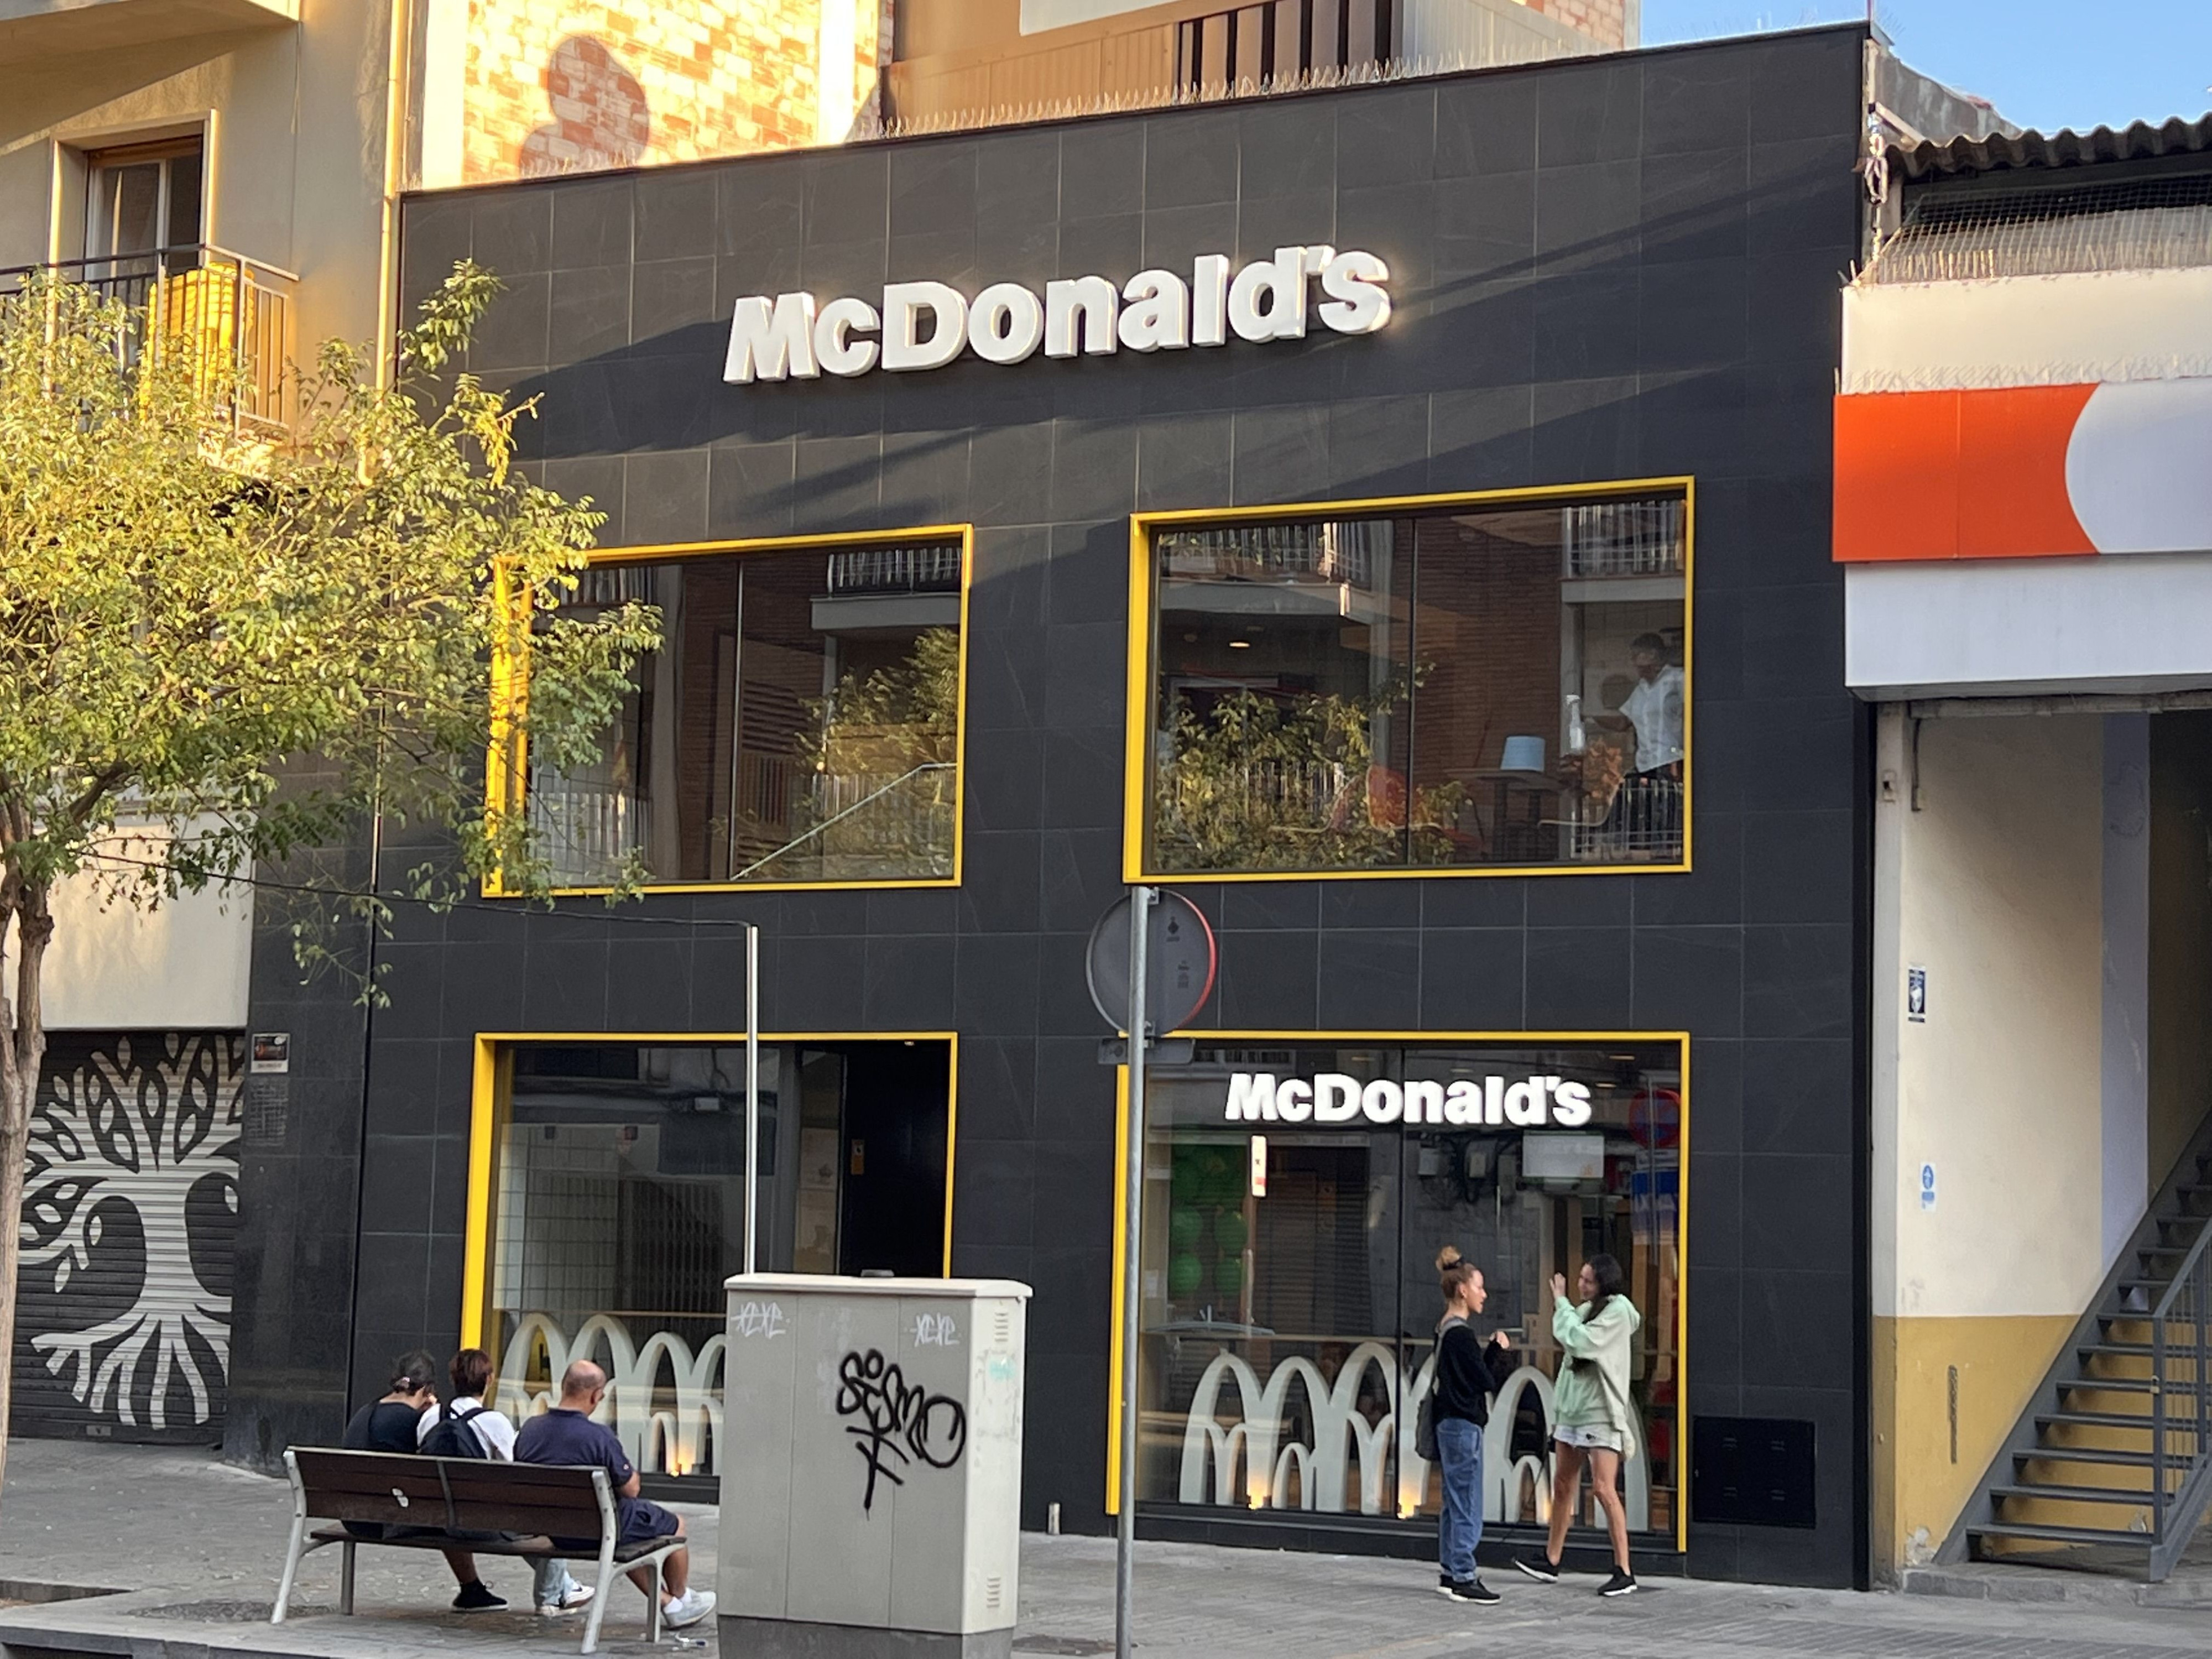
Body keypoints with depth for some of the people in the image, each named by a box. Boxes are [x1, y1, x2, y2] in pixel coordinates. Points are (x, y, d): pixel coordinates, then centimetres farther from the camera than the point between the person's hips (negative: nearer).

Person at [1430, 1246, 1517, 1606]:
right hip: (1463, 1425, -10)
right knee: (1467, 1505, -6)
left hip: (1451, 1424, 10)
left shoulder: (1446, 1330, 13)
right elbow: (1485, 1381, -16)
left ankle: (1450, 1572, 19)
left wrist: (1494, 1352, 5)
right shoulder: (1461, 1334, -17)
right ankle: (1463, 1578, -4)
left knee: (1455, 1503, 15)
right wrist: (1499, 1351, -2)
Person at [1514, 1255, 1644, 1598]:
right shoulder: (1585, 1310, 11)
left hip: (1601, 1414, -8)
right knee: (1563, 1484, 14)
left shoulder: (1617, 1311, -12)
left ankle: (1624, 1572, -9)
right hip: (1571, 1409, 8)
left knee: (1604, 1489, -13)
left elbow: (1580, 1341, -21)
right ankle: (1551, 1561, 25)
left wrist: (1561, 1304, -12)